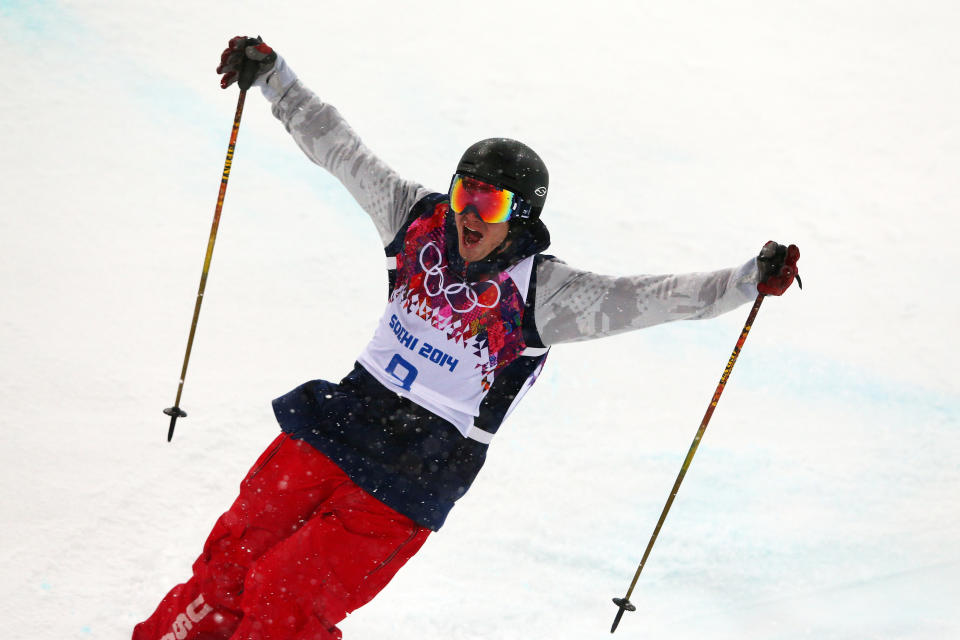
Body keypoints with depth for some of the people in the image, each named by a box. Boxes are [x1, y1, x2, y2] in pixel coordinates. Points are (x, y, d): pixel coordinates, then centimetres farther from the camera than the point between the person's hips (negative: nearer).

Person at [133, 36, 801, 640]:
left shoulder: (541, 291, -15)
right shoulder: (420, 219, -2)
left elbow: (645, 297, -23)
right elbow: (337, 146, 7)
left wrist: (752, 278, -35)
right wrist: (270, 71, 9)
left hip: (410, 481, -4)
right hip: (342, 420, 5)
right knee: (232, 557, 5)